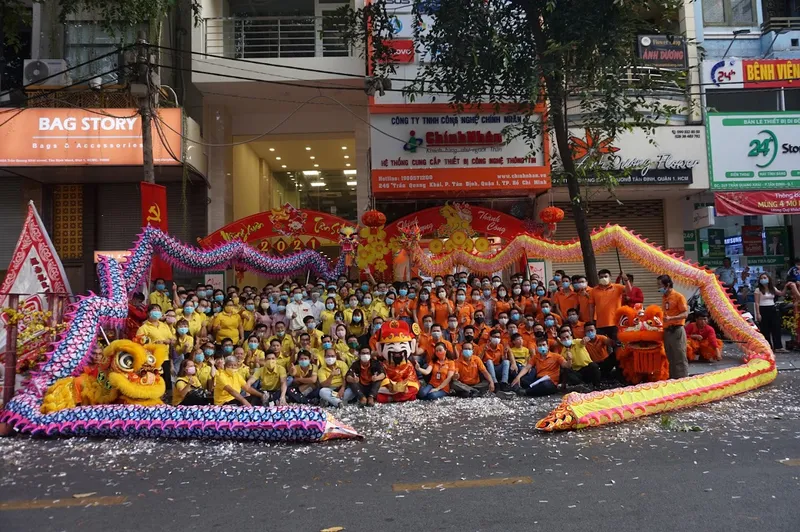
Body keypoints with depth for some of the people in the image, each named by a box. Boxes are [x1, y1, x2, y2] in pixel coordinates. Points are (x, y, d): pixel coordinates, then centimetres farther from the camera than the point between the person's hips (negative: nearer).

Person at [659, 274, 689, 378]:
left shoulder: (678, 296, -8)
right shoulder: (664, 297, 13)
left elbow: (685, 314, -14)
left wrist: (671, 318, -25)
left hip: (677, 330, -8)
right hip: (667, 331, 8)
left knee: (680, 358, -4)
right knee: (671, 358, 13)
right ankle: (673, 379, 20)